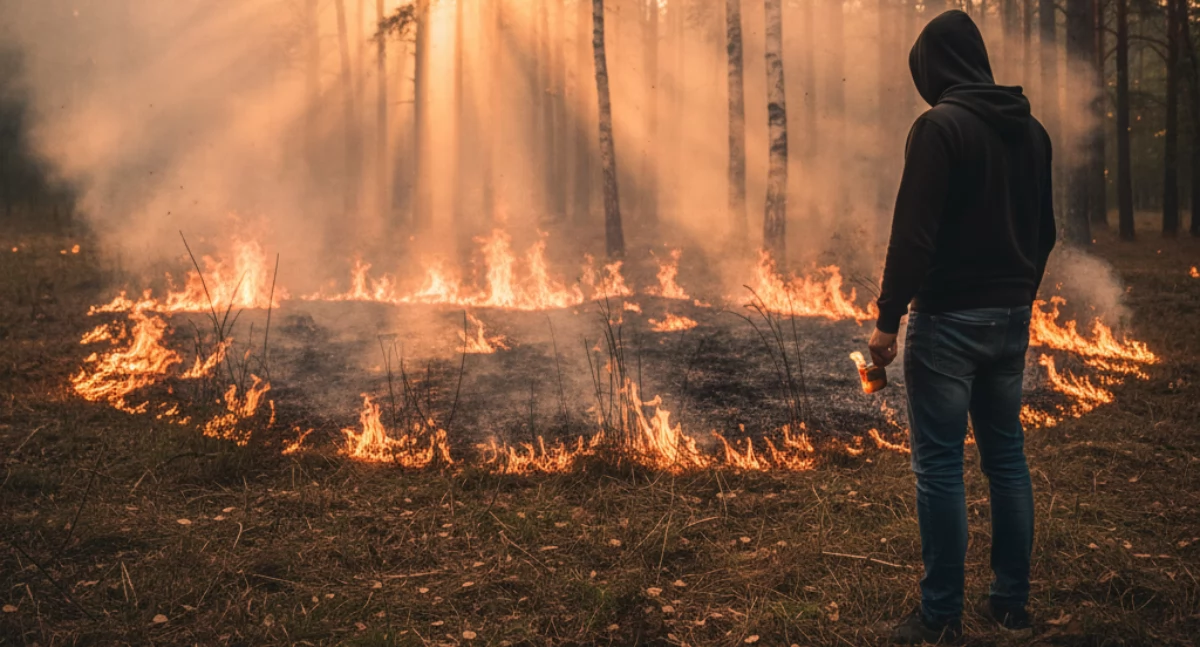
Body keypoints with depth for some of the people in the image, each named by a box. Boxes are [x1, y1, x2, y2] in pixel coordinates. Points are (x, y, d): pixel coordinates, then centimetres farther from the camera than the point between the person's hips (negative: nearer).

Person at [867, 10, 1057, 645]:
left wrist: (888, 318, -13)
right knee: (1006, 456, 13)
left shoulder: (940, 126, -13)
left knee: (939, 466, -2)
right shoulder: (1031, 130, 10)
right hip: (1010, 319, 8)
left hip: (950, 319, -7)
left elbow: (913, 234, -18)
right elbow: (1044, 231, 15)